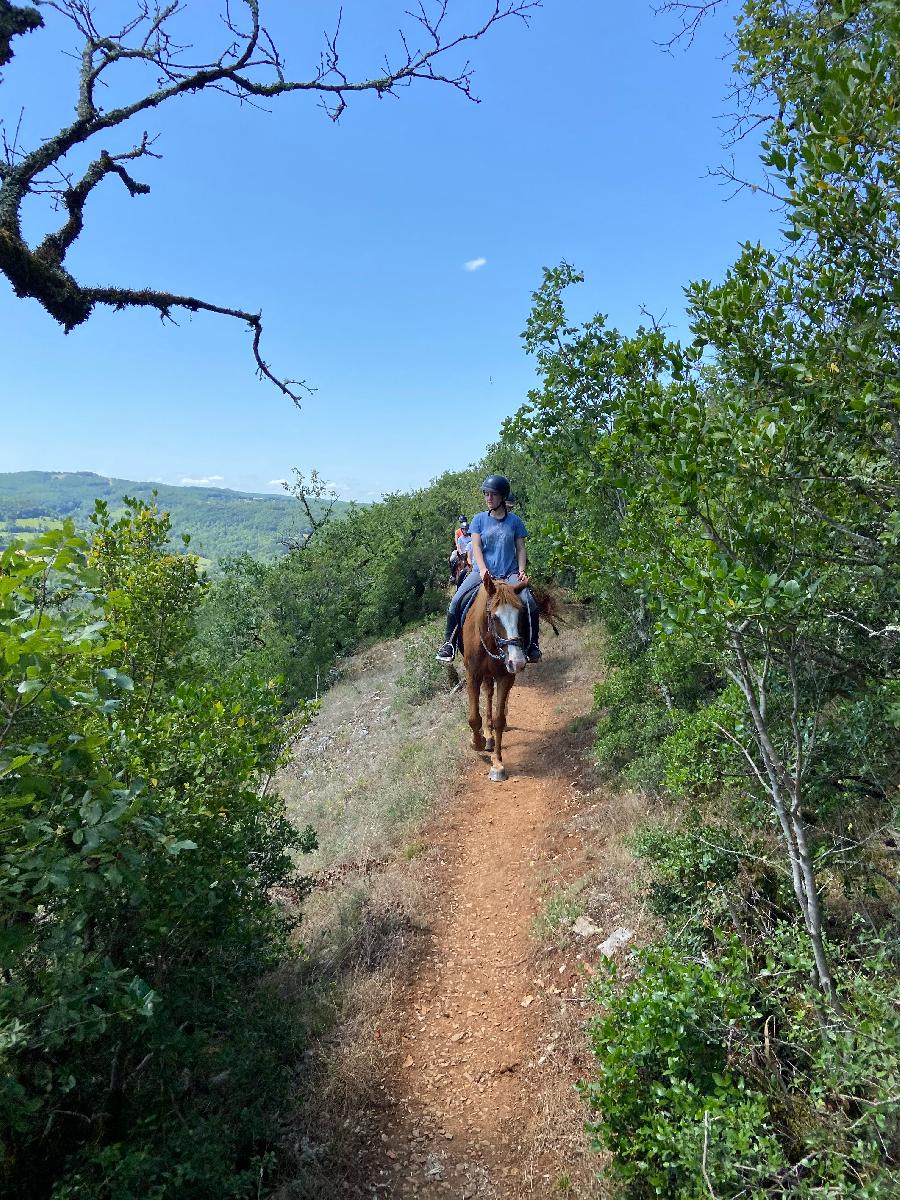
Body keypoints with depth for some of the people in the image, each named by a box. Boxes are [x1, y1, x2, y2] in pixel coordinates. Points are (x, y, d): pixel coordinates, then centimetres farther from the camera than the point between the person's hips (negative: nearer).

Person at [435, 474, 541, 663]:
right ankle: (449, 643, -3)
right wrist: (484, 572, -16)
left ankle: (533, 646, -4)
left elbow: (520, 548, 6)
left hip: (509, 573, 0)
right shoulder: (479, 519, 5)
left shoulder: (515, 521, 5)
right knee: (456, 601, -19)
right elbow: (476, 548, -2)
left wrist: (521, 572, -9)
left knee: (529, 603, -23)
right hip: (482, 571, 1)